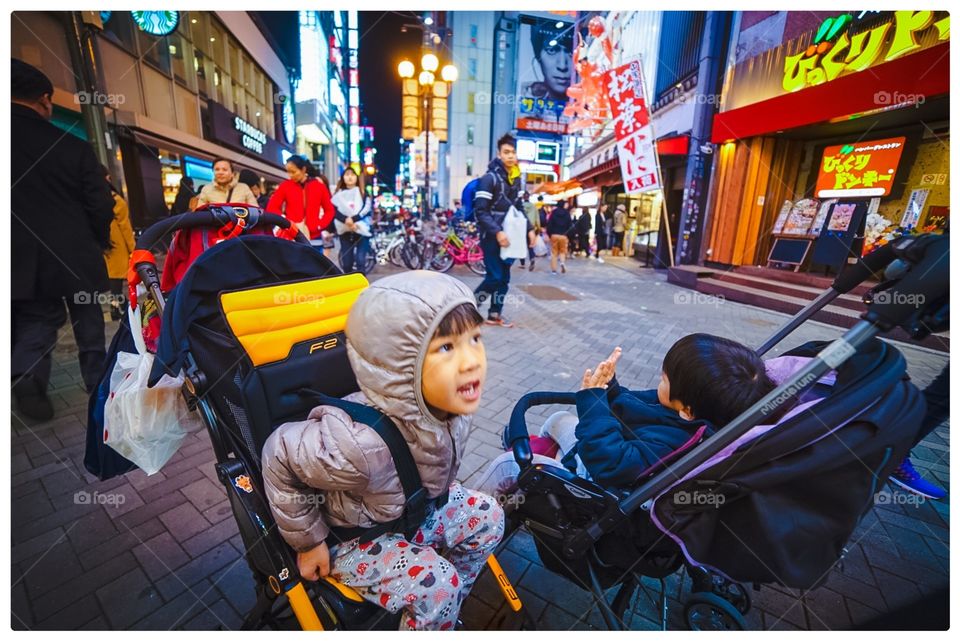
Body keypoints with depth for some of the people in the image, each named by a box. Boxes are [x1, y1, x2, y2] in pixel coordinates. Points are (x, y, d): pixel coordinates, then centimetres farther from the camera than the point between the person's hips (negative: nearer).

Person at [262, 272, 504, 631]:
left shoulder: (451, 403, -24)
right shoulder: (360, 443, -44)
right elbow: (279, 456, -25)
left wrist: (437, 492, 14)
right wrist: (309, 541, -13)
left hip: (416, 505, 6)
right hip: (352, 534, -6)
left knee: (487, 516, 4)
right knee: (435, 585, -20)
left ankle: (444, 609, 29)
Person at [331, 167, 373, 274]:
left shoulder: (363, 192, 8)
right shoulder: (338, 194, 12)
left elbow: (367, 208, -7)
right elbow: (334, 211, -1)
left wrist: (353, 219, -19)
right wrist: (345, 220, -21)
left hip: (361, 229, -2)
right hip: (345, 231, 2)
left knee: (360, 260, -11)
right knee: (346, 262, 3)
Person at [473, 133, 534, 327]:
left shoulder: (515, 179, 13)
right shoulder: (489, 178, -10)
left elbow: (518, 208, 20)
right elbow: (481, 211, -16)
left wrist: (529, 229, 8)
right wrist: (497, 232, -25)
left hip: (508, 236, 7)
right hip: (492, 237, -7)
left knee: (504, 278, 8)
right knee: (494, 277, -8)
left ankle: (494, 314, 18)